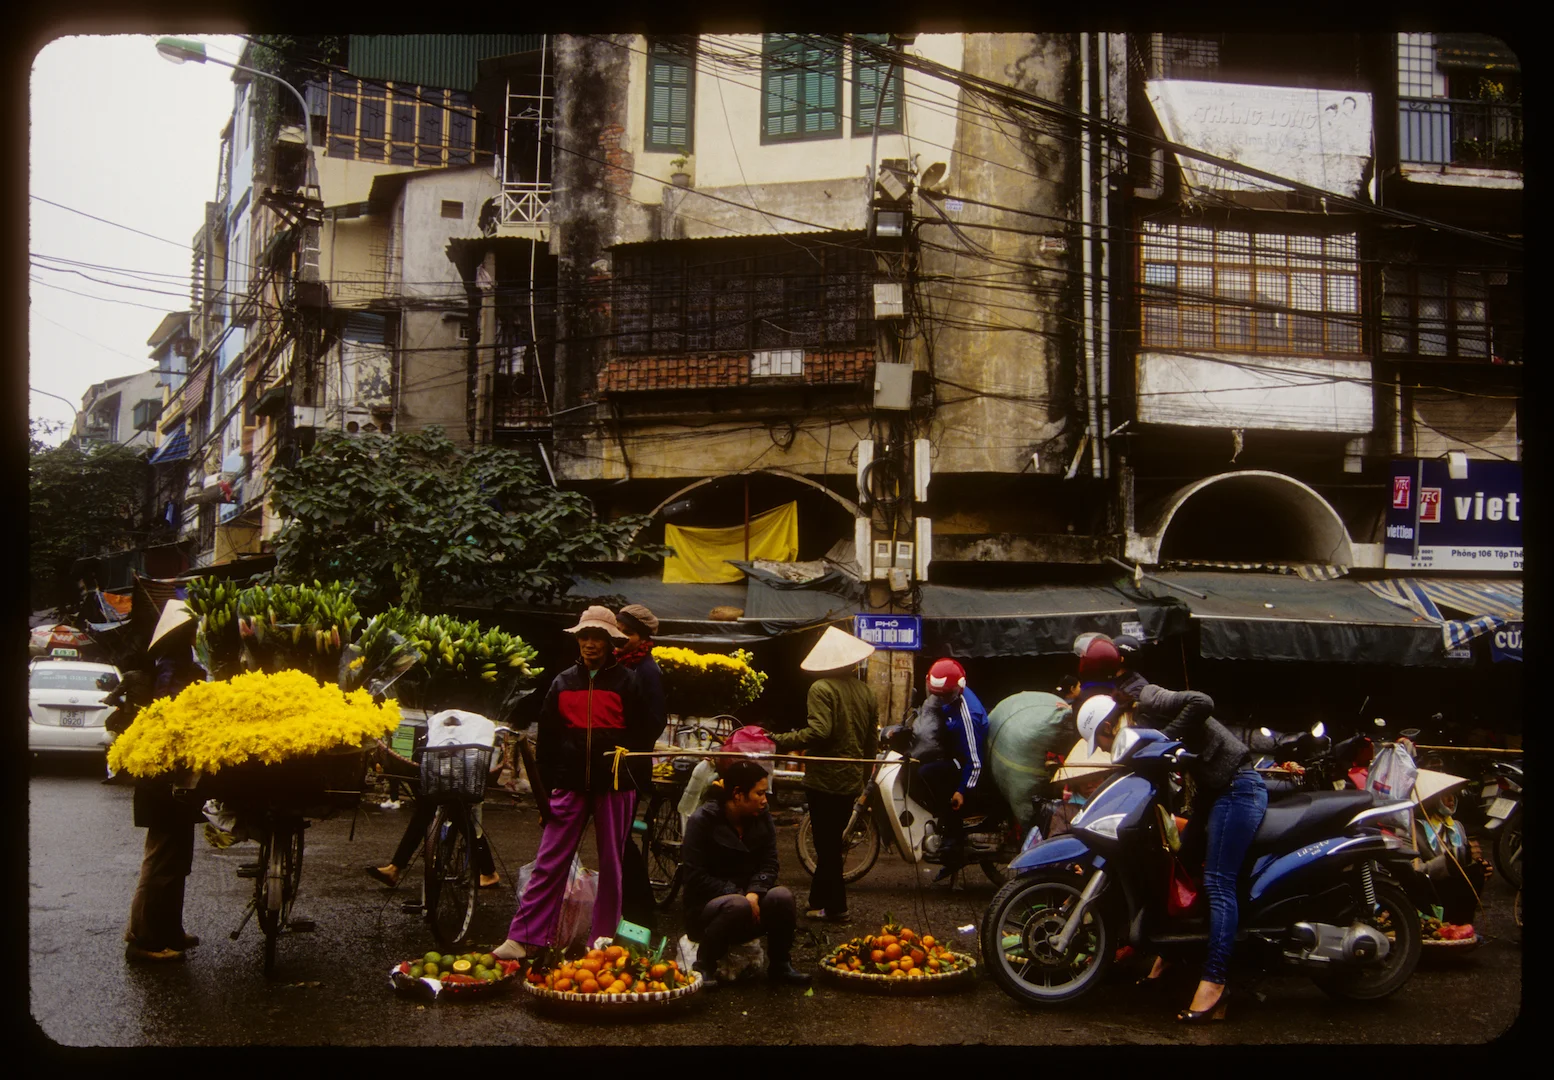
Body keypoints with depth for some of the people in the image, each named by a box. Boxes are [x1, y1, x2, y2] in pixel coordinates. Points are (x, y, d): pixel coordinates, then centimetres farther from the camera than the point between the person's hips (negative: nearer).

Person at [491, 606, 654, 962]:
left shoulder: (626, 682, 1)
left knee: (611, 865, 5)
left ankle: (604, 940, 14)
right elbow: (547, 737, 12)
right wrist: (547, 784, 6)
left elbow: (643, 735, 1)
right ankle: (524, 938, -1)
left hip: (614, 785, -2)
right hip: (571, 785, 2)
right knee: (548, 863, -2)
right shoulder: (562, 683, 10)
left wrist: (635, 781, -6)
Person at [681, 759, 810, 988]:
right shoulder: (702, 820, -13)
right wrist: (737, 894, -22)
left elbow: (769, 865, -2)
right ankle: (704, 966, -16)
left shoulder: (762, 818, 3)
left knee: (782, 896, -27)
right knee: (737, 905, -38)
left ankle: (780, 965, -6)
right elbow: (695, 877, -16)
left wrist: (754, 893, -22)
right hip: (705, 908, -4)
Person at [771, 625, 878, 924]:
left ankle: (835, 908, 8)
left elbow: (818, 732, -26)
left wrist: (779, 740, -20)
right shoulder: (865, 690, 6)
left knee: (827, 846, 2)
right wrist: (864, 777, 23)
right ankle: (818, 900, 25)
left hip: (825, 780, -6)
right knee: (832, 842, 16)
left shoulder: (822, 689, -14)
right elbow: (873, 741, 12)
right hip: (851, 781, 7)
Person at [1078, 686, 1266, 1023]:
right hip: (1213, 792, 11)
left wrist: (1165, 739, -22)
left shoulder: (1149, 703, -11)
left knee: (1217, 884, -15)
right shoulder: (1141, 729, 16)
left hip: (1237, 788, -10)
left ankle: (1214, 988, -19)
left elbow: (1202, 702, -25)